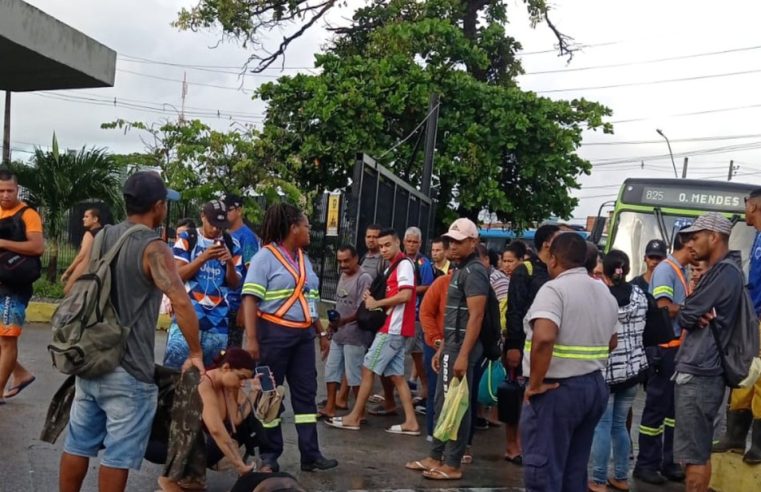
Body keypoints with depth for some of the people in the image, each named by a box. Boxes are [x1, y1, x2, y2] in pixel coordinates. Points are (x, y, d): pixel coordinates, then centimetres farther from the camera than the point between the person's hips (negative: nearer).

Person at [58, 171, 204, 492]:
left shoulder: (102, 237, 6)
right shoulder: (153, 249, -15)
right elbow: (180, 302, -26)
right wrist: (196, 353, -17)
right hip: (128, 371, -7)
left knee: (78, 444, 17)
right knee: (118, 454, 2)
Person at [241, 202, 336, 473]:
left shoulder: (303, 258, 15)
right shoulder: (266, 256, -8)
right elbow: (250, 299, -15)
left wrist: (321, 332, 19)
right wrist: (251, 338, -22)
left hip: (303, 334, 7)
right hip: (274, 333, -7)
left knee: (306, 392, 7)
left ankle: (310, 455, 12)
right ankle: (269, 455, 13)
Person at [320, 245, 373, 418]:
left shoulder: (364, 278, -15)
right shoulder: (343, 276, 13)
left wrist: (343, 321, -31)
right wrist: (334, 322, 13)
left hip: (355, 335, -9)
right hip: (338, 334, 9)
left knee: (354, 375, -3)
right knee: (331, 369, 11)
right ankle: (330, 408, 19)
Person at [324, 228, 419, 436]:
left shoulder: (404, 264, -11)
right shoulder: (392, 267, 20)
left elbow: (405, 295, -22)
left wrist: (377, 303, -14)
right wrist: (372, 297, -1)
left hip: (393, 328, -10)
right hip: (392, 328, 10)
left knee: (368, 369, -4)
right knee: (396, 375, 8)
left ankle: (354, 417, 3)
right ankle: (411, 422, 7)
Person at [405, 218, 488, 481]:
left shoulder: (474, 272, -14)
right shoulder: (460, 270, 16)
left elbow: (476, 316, -21)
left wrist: (463, 355, -24)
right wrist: (442, 348, 19)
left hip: (462, 348, -10)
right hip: (451, 346, 10)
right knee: (443, 404, 14)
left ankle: (453, 465, 5)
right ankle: (436, 457, 23)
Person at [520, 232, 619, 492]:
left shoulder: (554, 289, -15)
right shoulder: (605, 292, 12)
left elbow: (543, 338, -30)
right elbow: (611, 342, 22)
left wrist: (535, 383, -21)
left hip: (557, 389, -8)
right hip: (595, 385, 8)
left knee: (544, 471, 0)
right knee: (575, 470, 16)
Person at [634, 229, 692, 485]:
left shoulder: (682, 271, 12)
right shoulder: (665, 269, -14)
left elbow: (684, 305, 12)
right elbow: (665, 309, -23)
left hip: (678, 346, 9)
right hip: (664, 347, -9)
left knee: (674, 405, 15)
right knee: (657, 406, -1)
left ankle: (666, 461, 24)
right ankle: (645, 464, 9)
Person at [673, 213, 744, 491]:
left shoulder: (726, 271, -15)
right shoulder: (719, 271, 17)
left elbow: (685, 318, -16)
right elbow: (700, 315, 18)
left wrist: (684, 311, 5)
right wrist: (695, 313, -2)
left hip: (699, 374, -10)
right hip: (699, 370, 10)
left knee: (695, 454, -3)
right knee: (697, 450, 15)